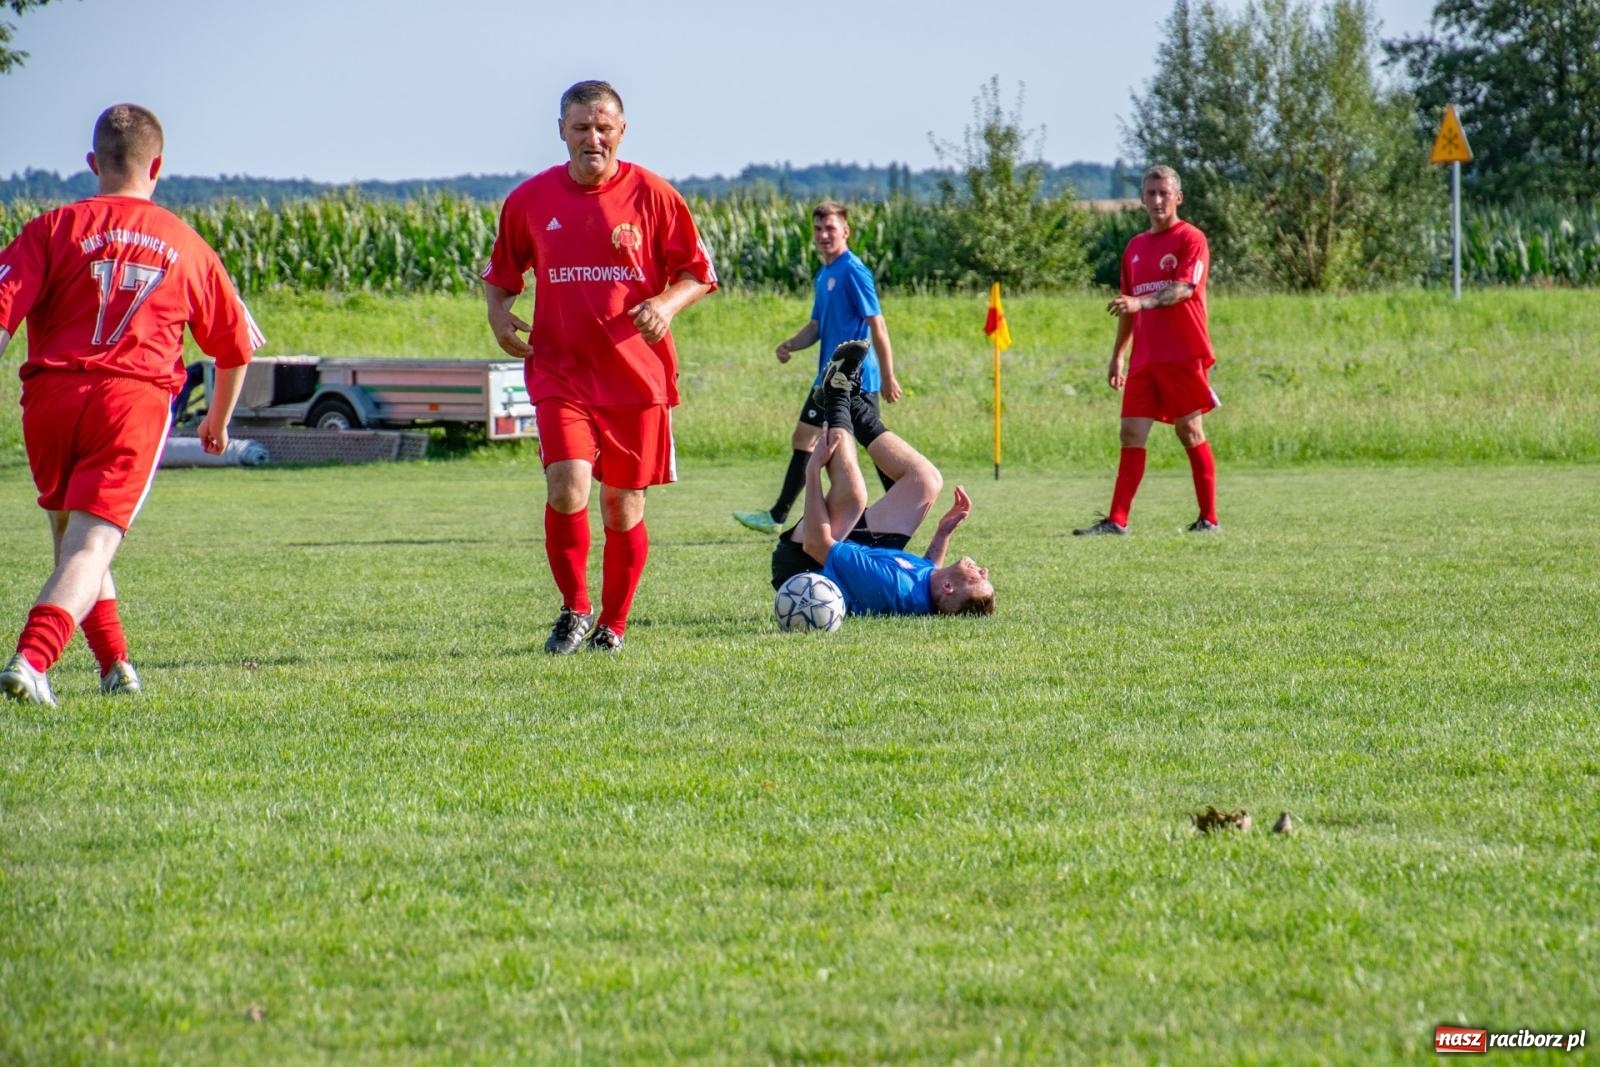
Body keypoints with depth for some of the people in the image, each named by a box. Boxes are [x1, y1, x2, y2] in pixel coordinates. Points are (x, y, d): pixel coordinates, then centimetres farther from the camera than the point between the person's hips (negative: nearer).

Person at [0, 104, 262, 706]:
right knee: (91, 546, -9)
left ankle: (115, 665, 30)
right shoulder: (187, 247, 15)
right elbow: (236, 345, 26)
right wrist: (219, 420, 43)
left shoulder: (55, 228, 8)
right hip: (136, 401, -1)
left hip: (51, 395, 1)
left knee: (71, 536, 22)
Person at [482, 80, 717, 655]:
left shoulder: (651, 195, -1)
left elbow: (698, 273, 5)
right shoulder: (529, 200, 4)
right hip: (560, 374, 0)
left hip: (636, 375, 0)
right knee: (567, 487, -19)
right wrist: (498, 311, -2)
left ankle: (612, 625, 23)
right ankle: (574, 610, 1)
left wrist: (666, 304, -15)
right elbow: (500, 272, 19)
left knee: (623, 509, 5)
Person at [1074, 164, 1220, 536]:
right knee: (1131, 433, 0)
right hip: (1145, 359, 6)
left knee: (1190, 432, -3)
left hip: (1184, 355, -6)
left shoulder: (1190, 239, -4)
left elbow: (1184, 289, -19)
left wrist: (1141, 302, -34)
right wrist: (1117, 354, 20)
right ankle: (1117, 520, -2)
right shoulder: (1135, 247, 17)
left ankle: (1209, 518, 5)